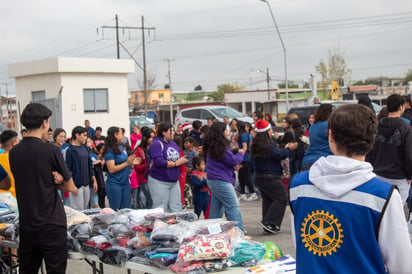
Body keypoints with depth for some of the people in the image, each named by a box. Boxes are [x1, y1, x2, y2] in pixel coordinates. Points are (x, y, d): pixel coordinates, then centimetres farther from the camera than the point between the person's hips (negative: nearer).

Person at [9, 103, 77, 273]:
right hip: (51, 225, -6)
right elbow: (70, 188, -5)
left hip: (26, 225, 6)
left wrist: (53, 181, -2)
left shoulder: (14, 152, 3)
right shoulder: (51, 151, -13)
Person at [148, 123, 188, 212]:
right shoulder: (157, 144, -12)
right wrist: (175, 163, -16)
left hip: (174, 181, 7)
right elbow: (158, 162, -24)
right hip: (159, 182, -7)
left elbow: (178, 159, 15)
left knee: (176, 208, 7)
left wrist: (182, 161, -10)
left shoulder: (173, 143, 12)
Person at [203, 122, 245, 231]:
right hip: (221, 181, -10)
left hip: (213, 180, 10)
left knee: (216, 209, 13)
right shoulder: (221, 145, -16)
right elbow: (232, 160, -14)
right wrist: (240, 153, 4)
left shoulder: (211, 145, 14)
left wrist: (233, 165, 6)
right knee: (233, 207, -8)